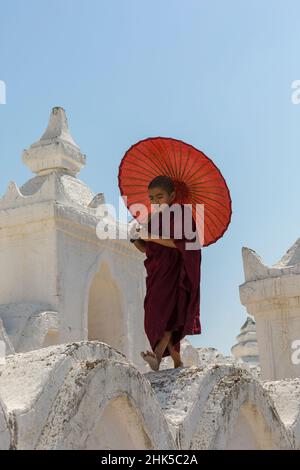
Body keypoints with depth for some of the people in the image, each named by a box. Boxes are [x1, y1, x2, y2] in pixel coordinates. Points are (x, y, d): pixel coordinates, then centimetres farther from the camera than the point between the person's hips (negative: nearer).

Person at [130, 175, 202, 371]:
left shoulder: (180, 213, -5)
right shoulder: (154, 218, 16)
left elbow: (180, 243, -17)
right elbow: (146, 249, 17)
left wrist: (152, 237, -19)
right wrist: (134, 238, -4)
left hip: (175, 271, -7)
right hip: (157, 272, 7)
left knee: (166, 310, -23)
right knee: (156, 317, 3)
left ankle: (158, 355, -33)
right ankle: (177, 361, 10)